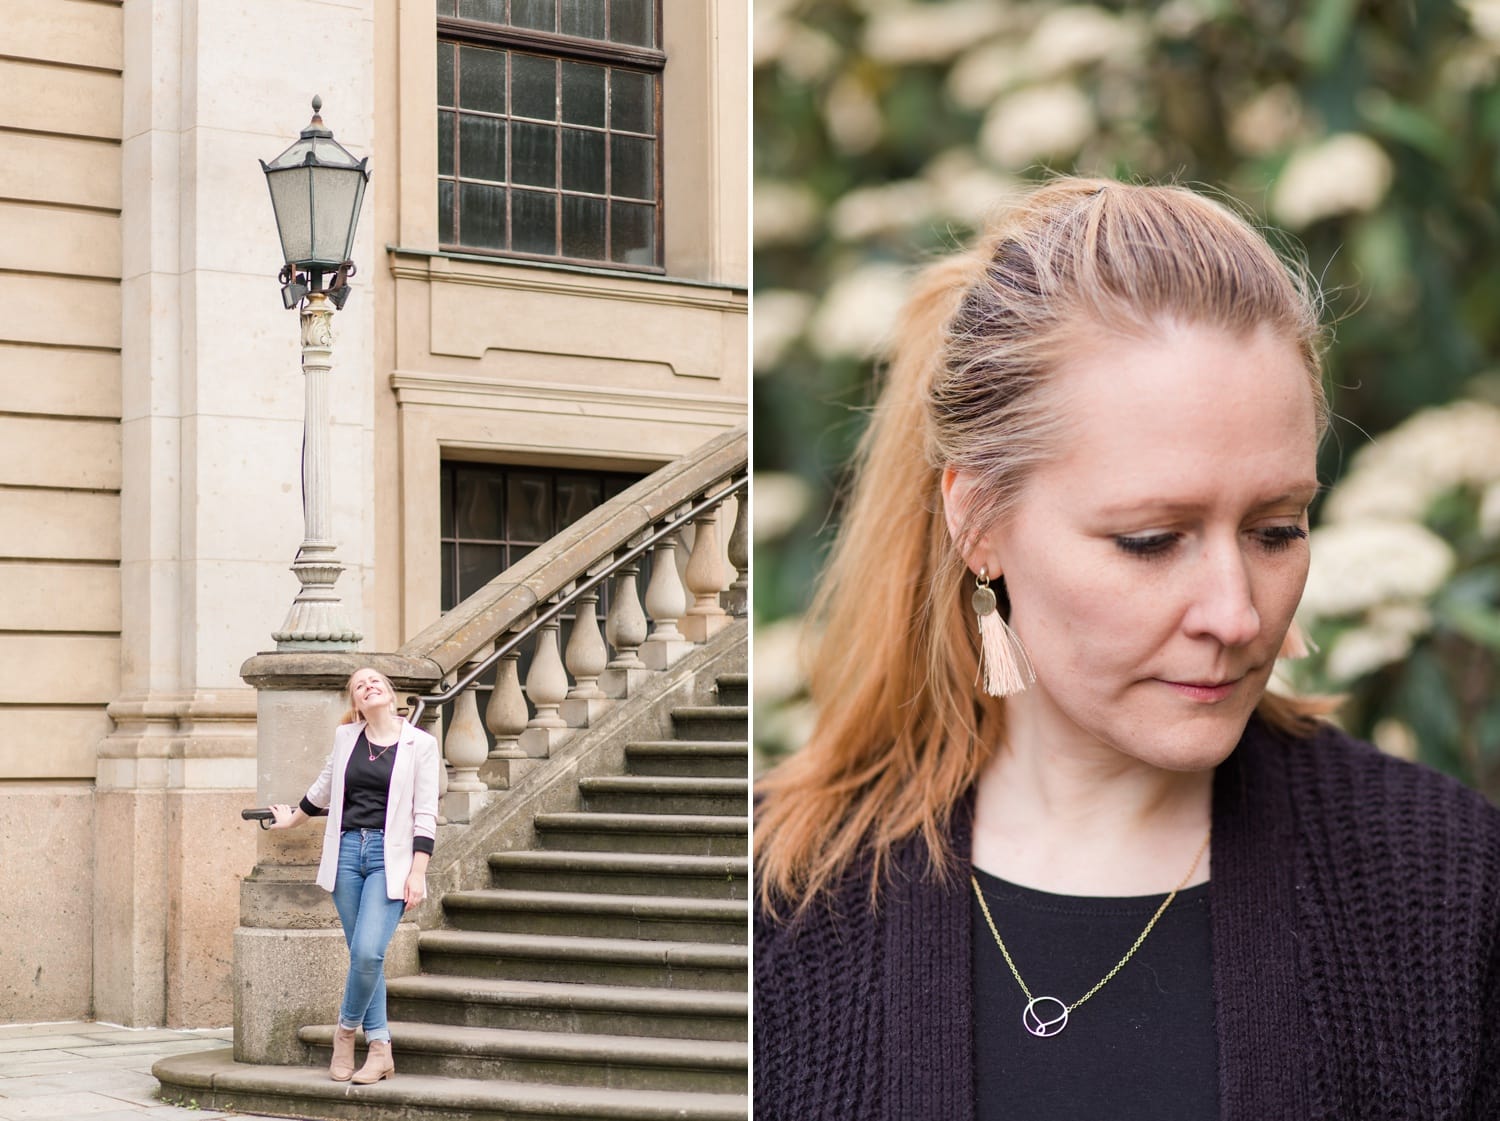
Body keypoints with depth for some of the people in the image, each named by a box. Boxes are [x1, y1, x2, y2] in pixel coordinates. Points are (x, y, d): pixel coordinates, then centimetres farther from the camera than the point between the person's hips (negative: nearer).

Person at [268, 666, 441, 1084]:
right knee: (362, 954, 2)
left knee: (368, 951, -17)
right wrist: (293, 818, 42)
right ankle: (379, 1049, 8)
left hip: (389, 857, -4)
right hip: (346, 852, 4)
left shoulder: (420, 744, -1)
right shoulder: (345, 737, 10)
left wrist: (418, 871, -10)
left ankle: (347, 1028, 7)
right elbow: (324, 788, 28)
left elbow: (425, 815, -3)